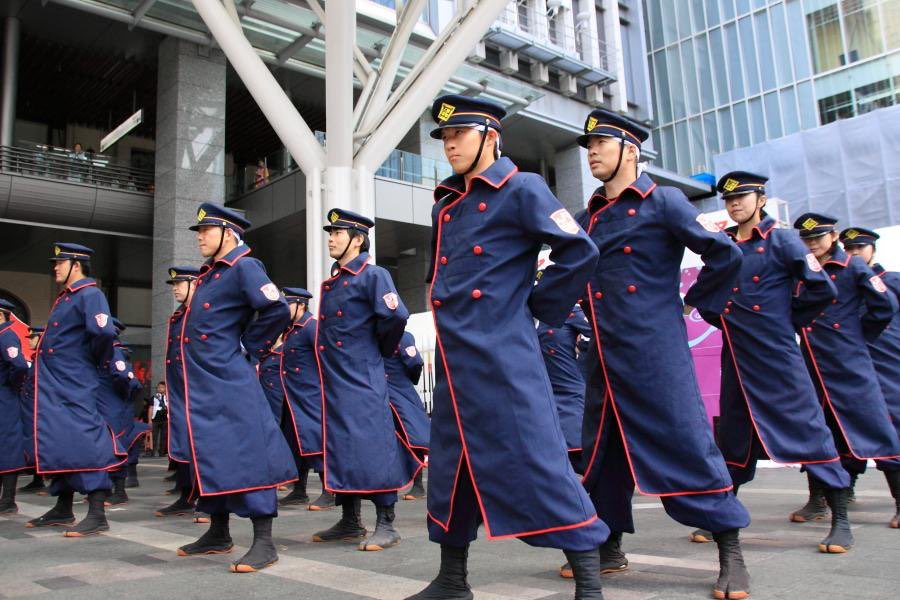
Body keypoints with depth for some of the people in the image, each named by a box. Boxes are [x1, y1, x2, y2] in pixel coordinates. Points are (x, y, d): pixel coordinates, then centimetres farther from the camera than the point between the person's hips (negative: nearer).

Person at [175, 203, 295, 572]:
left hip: (230, 381, -10)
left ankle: (264, 542, -3)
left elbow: (276, 310, -21)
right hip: (202, 381, 10)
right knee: (211, 455, 15)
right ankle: (219, 534, 27)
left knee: (246, 453, -8)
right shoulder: (209, 273, 18)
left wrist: (248, 348, -11)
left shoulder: (244, 268, -9)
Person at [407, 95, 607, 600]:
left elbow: (581, 252, -11)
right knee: (451, 463, 12)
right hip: (454, 358, 8)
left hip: (503, 354, -8)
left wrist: (537, 307, -7)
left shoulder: (522, 189, -4)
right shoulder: (446, 205, 16)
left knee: (538, 459, -7)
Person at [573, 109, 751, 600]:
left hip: (655, 350, -6)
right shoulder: (587, 218, 13)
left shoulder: (663, 202, -3)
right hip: (605, 354, 6)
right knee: (601, 447, 9)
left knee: (686, 441, -4)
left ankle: (730, 554, 8)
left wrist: (693, 304, 0)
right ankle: (609, 547, 24)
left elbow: (726, 254, -6)